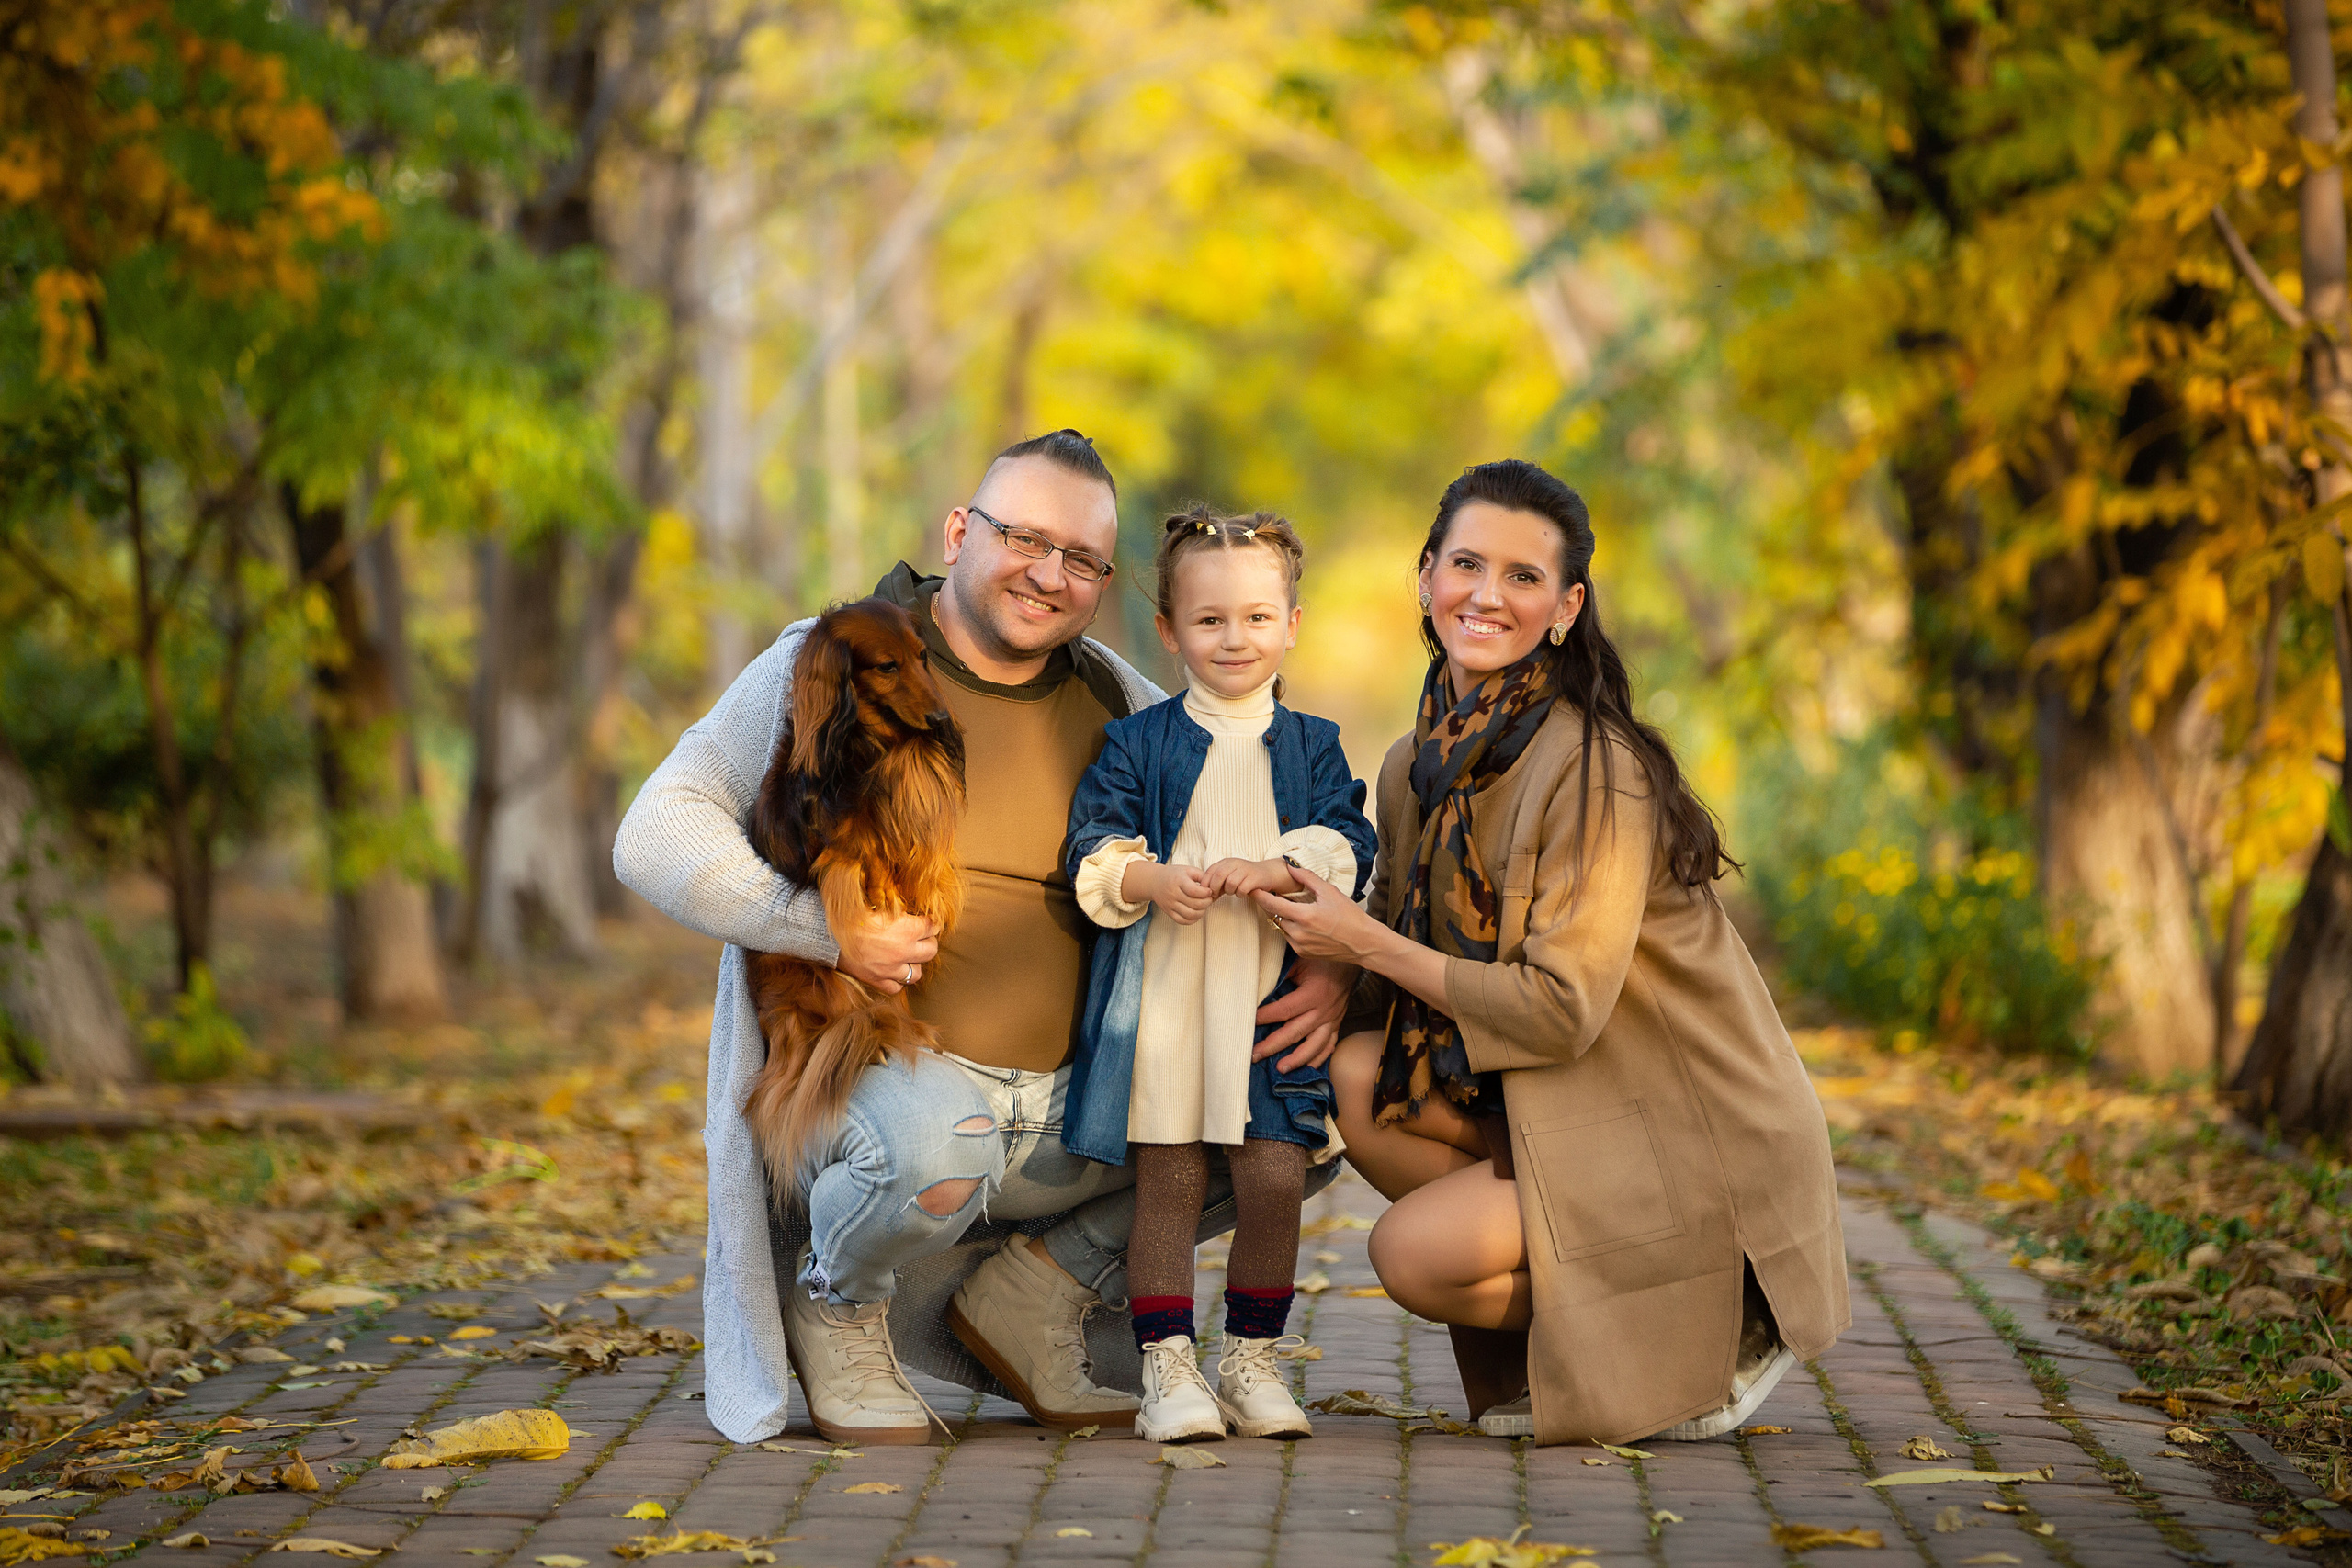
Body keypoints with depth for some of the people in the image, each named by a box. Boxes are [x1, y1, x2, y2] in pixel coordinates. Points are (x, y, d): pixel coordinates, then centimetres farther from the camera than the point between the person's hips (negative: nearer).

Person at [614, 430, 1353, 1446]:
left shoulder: (1111, 701, 11)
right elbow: (656, 839, -9)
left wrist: (1329, 956, -5)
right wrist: (829, 928, -21)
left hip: (1064, 1105, 5)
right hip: (870, 1059, -5)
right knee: (933, 1148, -39)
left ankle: (1027, 1303, 7)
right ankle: (836, 1310, -2)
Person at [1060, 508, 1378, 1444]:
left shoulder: (1312, 746, 10)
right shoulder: (1137, 743, 6)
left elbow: (1347, 850, -1)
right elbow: (1091, 853, -1)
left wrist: (1272, 870, -19)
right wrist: (1151, 881, -20)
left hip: (1272, 994, 1)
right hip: (1160, 994, -1)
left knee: (1274, 1180, -1)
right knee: (1167, 1183, 0)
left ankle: (1251, 1362, 15)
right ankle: (1167, 1370, 6)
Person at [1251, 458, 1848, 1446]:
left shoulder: (1597, 770, -21)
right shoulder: (1419, 763, 3)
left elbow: (1561, 1011, -23)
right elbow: (1398, 930, 11)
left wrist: (1369, 946, -18)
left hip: (1694, 1140, -8)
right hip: (1545, 1102, 8)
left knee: (1415, 1251, -20)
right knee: (1359, 1077, -14)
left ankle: (1719, 1329, -1)